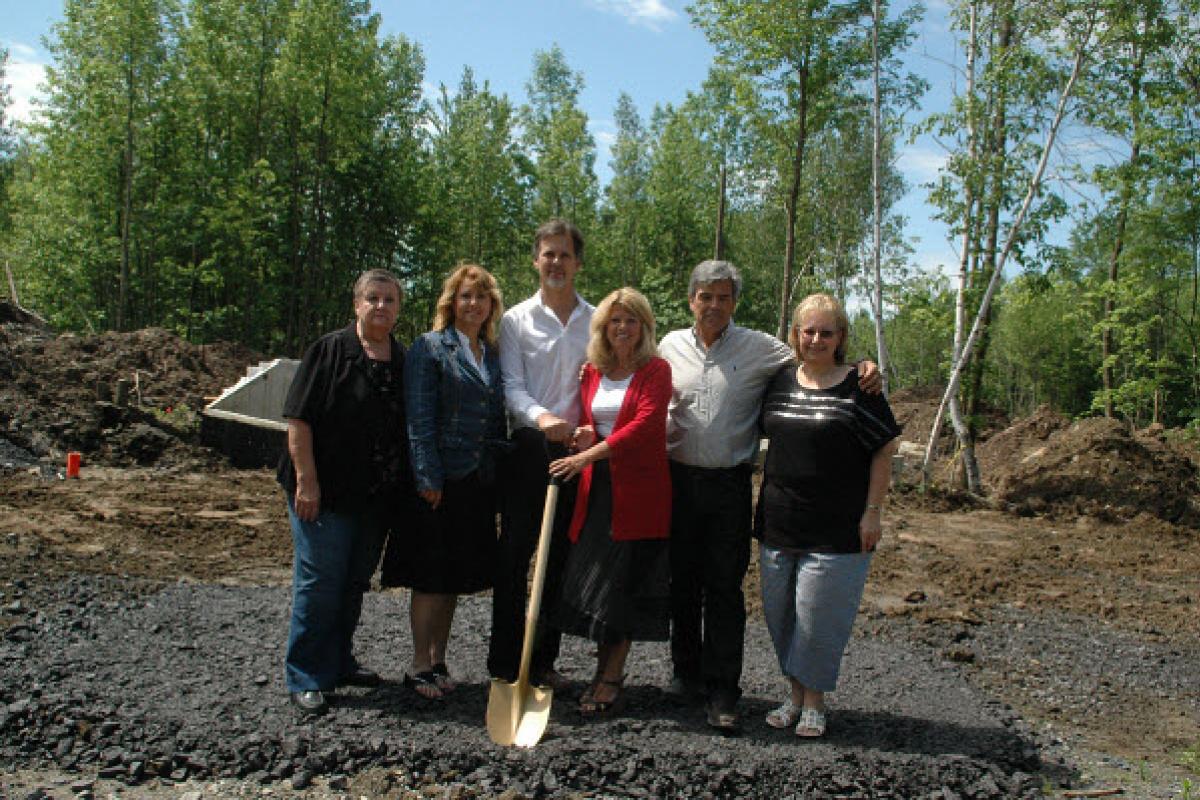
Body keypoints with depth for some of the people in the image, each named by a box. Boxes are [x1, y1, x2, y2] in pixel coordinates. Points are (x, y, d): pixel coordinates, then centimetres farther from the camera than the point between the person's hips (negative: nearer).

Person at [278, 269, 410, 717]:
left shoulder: (404, 361, 10)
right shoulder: (329, 351, -7)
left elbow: (412, 428, 16)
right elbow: (298, 419, -11)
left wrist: (404, 487, 11)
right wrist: (306, 481, -17)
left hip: (377, 498, 6)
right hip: (324, 494, -6)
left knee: (355, 583, 16)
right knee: (319, 583, 0)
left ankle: (338, 663, 32)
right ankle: (307, 679, 12)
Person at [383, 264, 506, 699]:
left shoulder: (493, 355, 13)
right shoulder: (430, 348, -5)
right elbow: (419, 418, -11)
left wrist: (501, 476, 9)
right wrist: (428, 478, -16)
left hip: (479, 483, 6)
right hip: (440, 479, -6)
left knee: (455, 577, 13)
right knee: (431, 575, 1)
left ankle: (438, 661, 25)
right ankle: (420, 667, 13)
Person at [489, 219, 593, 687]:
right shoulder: (517, 319, 5)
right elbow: (511, 385, -4)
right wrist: (540, 416, -24)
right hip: (529, 448, -2)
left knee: (562, 558, 8)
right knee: (515, 553, -1)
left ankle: (544, 660, 20)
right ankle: (504, 662, 8)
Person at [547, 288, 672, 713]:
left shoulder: (656, 369, -3)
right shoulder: (592, 372, 13)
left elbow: (646, 423, -16)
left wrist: (590, 454, -22)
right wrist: (583, 435, -2)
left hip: (638, 490, -5)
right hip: (596, 488, 5)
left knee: (623, 585, -1)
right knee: (593, 579, 4)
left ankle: (611, 676, 10)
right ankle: (605, 665, 19)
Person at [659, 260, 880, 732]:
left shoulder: (759, 347, 1)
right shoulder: (671, 346, 7)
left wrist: (863, 369, -11)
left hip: (731, 484, -2)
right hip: (679, 479, 2)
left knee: (725, 587, 0)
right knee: (683, 581, 11)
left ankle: (722, 691, 8)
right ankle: (687, 671, 27)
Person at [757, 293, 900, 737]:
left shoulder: (858, 387, -5)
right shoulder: (780, 382, 7)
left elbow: (884, 451, -3)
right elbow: (763, 435, 18)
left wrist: (872, 511, -7)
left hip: (836, 529, -4)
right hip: (778, 523, 5)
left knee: (818, 613, 0)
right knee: (779, 611, 11)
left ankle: (814, 701, 19)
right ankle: (794, 694, 28)